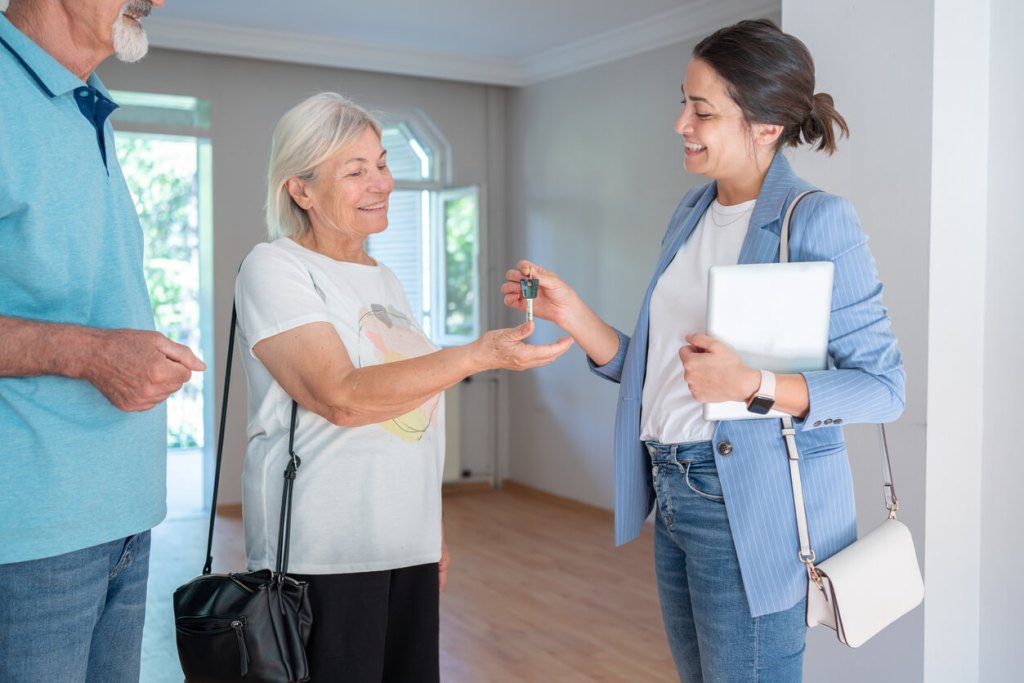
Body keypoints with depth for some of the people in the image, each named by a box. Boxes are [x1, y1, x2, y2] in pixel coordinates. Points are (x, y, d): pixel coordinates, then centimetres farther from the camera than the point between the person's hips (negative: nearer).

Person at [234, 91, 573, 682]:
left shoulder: (384, 277, 15)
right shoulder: (274, 268, -7)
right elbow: (343, 398, -20)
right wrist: (479, 356, -24)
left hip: (408, 545, 6)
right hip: (323, 553, -6)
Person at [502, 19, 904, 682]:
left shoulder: (818, 221, -13)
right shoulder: (691, 214, 9)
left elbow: (882, 385, -14)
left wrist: (750, 384, -27)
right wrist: (571, 313, -1)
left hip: (754, 508, -7)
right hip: (674, 493, 7)